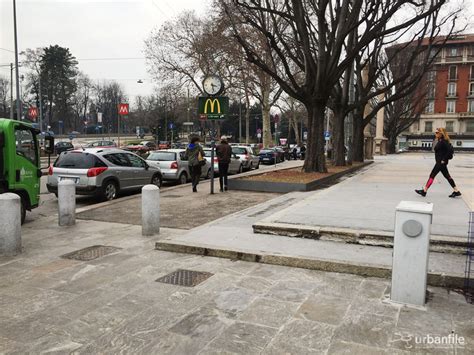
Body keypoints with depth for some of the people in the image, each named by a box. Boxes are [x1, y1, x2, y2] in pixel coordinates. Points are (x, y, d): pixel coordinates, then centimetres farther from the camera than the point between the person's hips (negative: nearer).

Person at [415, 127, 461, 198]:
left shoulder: (443, 141, -16)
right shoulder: (440, 141, 12)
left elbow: (449, 151, -23)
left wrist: (444, 160, -21)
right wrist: (443, 160, 11)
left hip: (441, 162, -10)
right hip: (439, 162, 10)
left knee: (432, 175, -6)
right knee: (447, 176, 14)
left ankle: (424, 191, -2)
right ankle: (456, 191, 20)